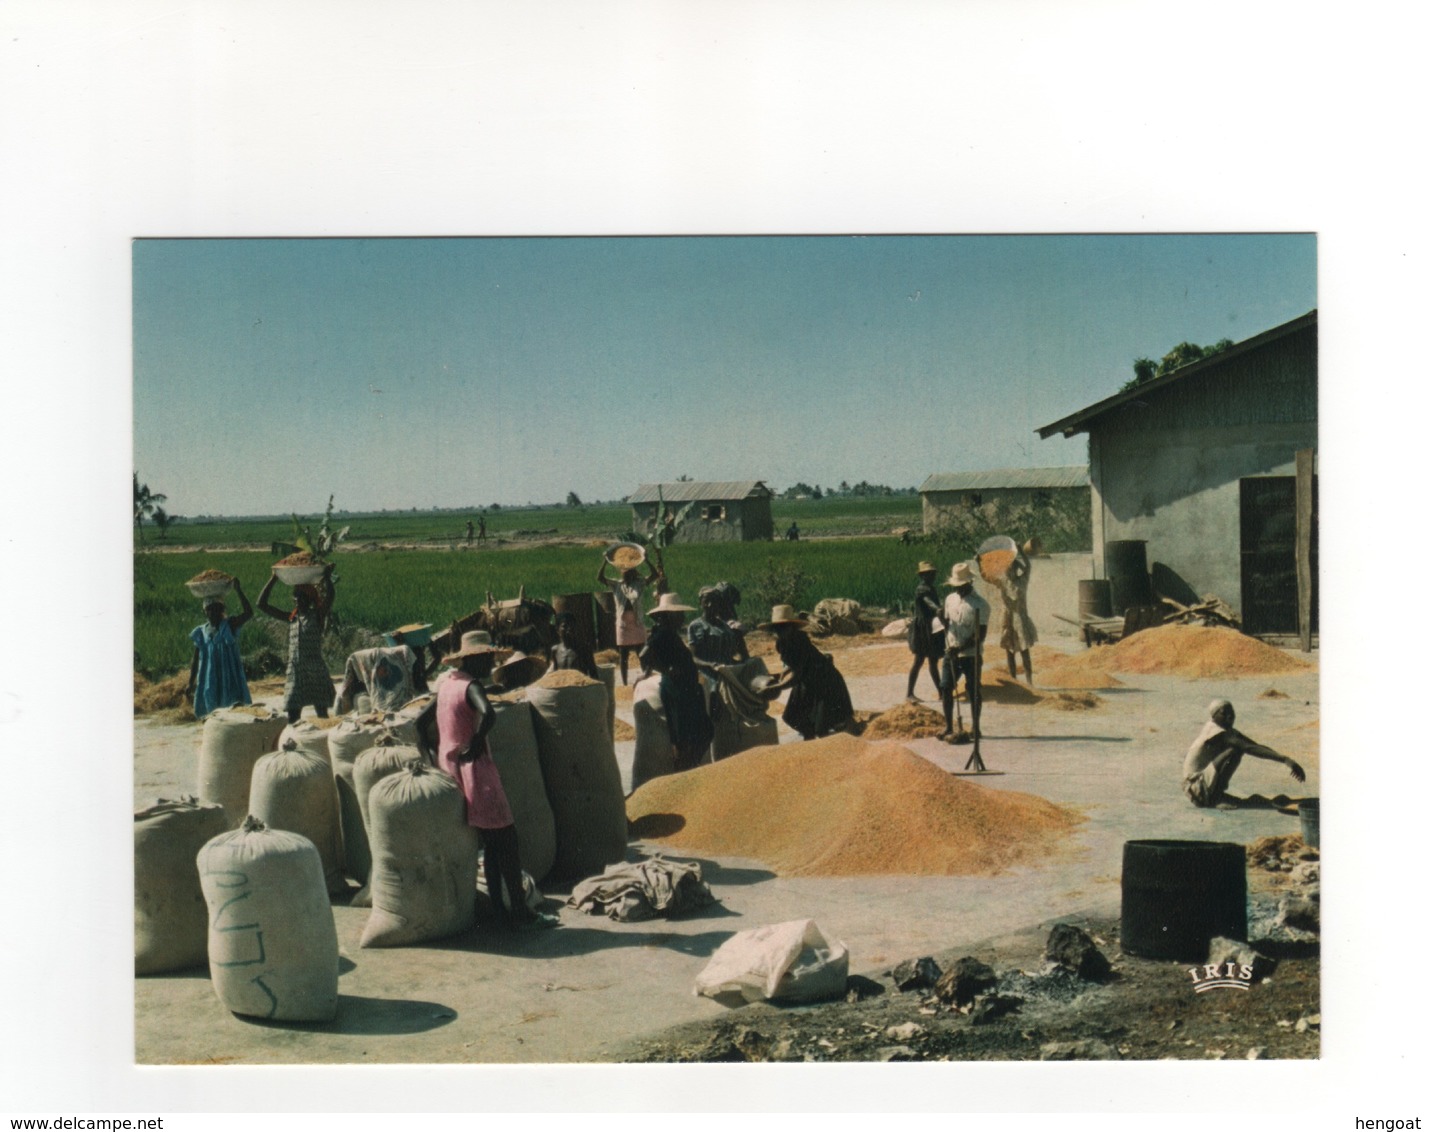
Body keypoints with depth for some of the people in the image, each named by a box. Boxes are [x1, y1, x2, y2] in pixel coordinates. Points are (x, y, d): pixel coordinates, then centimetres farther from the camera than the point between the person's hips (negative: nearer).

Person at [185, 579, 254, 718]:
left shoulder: (230, 626, -2)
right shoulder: (201, 633, 7)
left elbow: (248, 612, -19)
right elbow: (195, 660, 12)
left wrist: (238, 590, -22)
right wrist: (191, 684, 9)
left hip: (229, 679, -3)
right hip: (209, 683, 3)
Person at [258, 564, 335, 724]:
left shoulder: (318, 616, -1)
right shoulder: (291, 618, 11)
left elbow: (329, 597, -20)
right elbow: (262, 604, 13)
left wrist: (327, 576, -15)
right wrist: (273, 579, 9)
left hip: (316, 672, -4)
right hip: (295, 672, 4)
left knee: (322, 714, 3)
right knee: (292, 716, 0)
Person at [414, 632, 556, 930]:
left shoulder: (447, 685, 12)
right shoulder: (471, 686, -15)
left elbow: (422, 721, 20)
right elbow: (487, 714, -35)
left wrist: (431, 756, 17)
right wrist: (477, 743, -21)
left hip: (450, 768, 9)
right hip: (473, 771, -9)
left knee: (492, 842, 15)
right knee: (506, 840, -3)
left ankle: (499, 908, 18)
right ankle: (520, 913, -1)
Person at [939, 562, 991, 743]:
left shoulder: (980, 604, -11)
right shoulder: (950, 599, 7)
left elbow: (981, 634, -14)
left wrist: (961, 648, -21)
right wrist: (948, 646, 1)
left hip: (971, 654, -5)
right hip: (951, 653, 5)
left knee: (973, 691, 3)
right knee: (945, 688, 0)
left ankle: (975, 728, 16)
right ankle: (948, 728, 9)